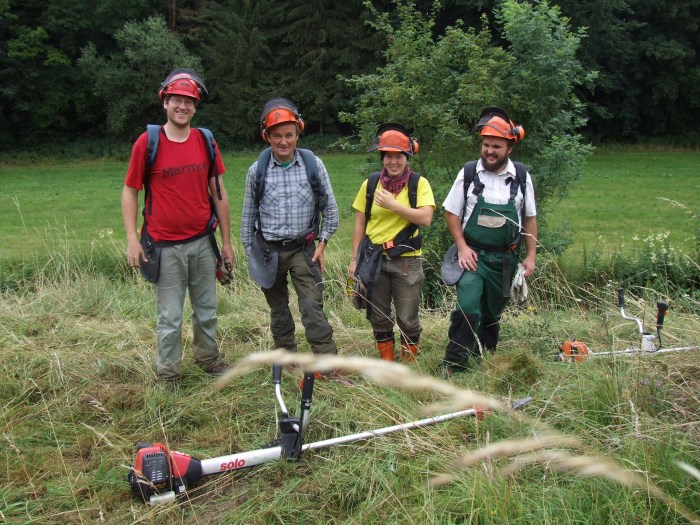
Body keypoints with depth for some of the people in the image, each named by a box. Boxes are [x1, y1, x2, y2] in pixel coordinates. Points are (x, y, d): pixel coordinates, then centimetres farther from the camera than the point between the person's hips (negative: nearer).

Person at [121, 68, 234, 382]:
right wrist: (132, 238, -10)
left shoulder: (205, 141, 3)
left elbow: (218, 193, 7)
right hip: (166, 246, -3)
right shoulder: (147, 143, -7)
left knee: (206, 309, 16)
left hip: (202, 242, 3)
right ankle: (168, 376, 20)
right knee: (170, 317, 4)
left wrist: (226, 241, 8)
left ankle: (209, 359, 35)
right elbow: (130, 191, -1)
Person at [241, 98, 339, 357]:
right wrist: (250, 252, 6)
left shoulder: (313, 165, -6)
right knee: (278, 307, 13)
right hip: (268, 250, 1)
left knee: (312, 305, -9)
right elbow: (248, 214, 5)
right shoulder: (257, 170, -5)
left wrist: (322, 243, -2)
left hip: (303, 248, -1)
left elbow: (329, 207, 3)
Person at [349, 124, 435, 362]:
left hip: (406, 261, -2)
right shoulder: (370, 184, 3)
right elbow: (359, 223, 7)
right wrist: (355, 259, 5)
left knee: (407, 319, 4)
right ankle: (386, 363, 28)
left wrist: (393, 204, -20)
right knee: (378, 316, 12)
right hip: (374, 259, 3)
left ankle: (409, 364, 23)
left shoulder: (419, 183, -3)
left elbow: (425, 218, -16)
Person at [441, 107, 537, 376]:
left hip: (505, 258, 2)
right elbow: (451, 212, 1)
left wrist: (531, 256, 4)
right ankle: (453, 366, -8)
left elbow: (530, 219, 8)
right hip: (473, 255, -2)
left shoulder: (521, 177, 0)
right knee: (467, 307, -18)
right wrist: (462, 247, -7)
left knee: (492, 313, 14)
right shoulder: (468, 173, -5)